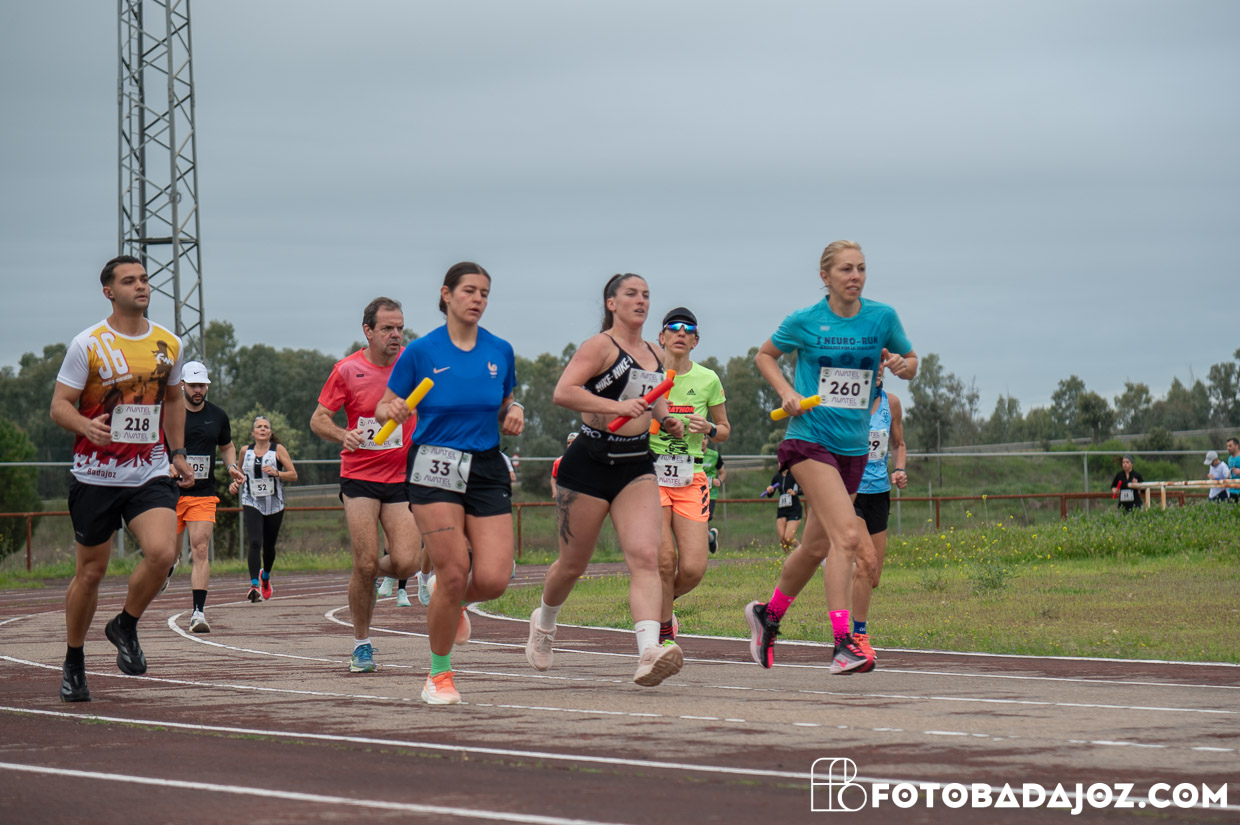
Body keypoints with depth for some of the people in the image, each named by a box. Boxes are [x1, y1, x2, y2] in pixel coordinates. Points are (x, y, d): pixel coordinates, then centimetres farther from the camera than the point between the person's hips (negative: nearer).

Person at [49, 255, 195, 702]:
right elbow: (60, 404, -7)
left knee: (162, 551, -21)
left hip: (150, 474, 3)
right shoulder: (87, 345, -7)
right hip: (96, 476, -2)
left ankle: (125, 628, 6)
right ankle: (73, 664, 25)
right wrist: (86, 425, -27)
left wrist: (177, 453, 17)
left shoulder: (168, 344, 6)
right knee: (90, 572, 5)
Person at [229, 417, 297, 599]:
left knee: (269, 546, 11)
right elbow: (241, 473, 23)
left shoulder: (278, 449, -1)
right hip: (251, 504, 0)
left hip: (274, 505, 0)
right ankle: (254, 585, -26)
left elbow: (293, 475, -2)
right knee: (254, 543, -19)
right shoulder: (245, 451, 6)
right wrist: (235, 483, 2)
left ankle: (265, 576, 41)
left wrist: (276, 473, -19)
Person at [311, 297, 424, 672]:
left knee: (406, 563, -12)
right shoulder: (347, 370, -3)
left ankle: (388, 577, 26)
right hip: (359, 476, -1)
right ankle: (361, 644, 9)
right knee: (365, 564, -9)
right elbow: (318, 419, 2)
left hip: (402, 477, 1)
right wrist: (342, 434, -18)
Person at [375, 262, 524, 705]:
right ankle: (439, 674, 7)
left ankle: (451, 603, 28)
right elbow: (383, 408, 4)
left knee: (493, 579, -10)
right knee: (454, 572, -13)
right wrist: (391, 412, -19)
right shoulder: (421, 352, -3)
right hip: (435, 469, -3)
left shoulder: (500, 352, 7)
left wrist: (515, 414, -3)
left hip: (487, 469, 3)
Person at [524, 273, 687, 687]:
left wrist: (668, 422, 10)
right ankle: (544, 621, 40)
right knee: (573, 564, 9)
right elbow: (562, 392, -22)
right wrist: (617, 406, -28)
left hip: (636, 466, 5)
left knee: (645, 556, -16)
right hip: (589, 464, -5)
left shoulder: (654, 354, 13)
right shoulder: (600, 346, -8)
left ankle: (650, 652, -30)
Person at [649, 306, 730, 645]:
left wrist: (708, 429, -6)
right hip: (650, 474, -2)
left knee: (693, 569, -9)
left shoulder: (708, 380, 5)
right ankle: (663, 631, 5)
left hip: (691, 479, 2)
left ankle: (658, 605, 24)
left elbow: (725, 429, 17)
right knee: (664, 559, -17)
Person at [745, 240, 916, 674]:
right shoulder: (804, 322, -4)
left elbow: (912, 361, 16)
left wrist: (902, 365, -8)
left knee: (816, 547, 14)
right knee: (847, 535, -22)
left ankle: (768, 614, 39)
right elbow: (765, 354, 13)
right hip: (809, 438, -5)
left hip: (854, 445, 5)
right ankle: (842, 643, -24)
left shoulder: (882, 317, 3)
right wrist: (786, 391, -4)